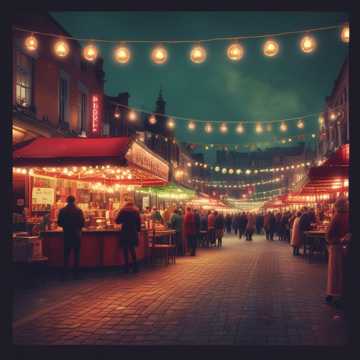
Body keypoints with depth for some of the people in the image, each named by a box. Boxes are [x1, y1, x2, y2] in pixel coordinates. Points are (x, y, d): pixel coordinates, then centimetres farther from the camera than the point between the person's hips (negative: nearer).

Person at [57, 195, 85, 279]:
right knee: (77, 254, 8)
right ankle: (76, 272, 10)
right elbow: (82, 223, -5)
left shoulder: (62, 211, -5)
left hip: (67, 235, 1)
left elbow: (59, 223, -1)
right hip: (76, 235, -1)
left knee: (66, 254, 9)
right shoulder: (79, 210, -8)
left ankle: (65, 272, 8)